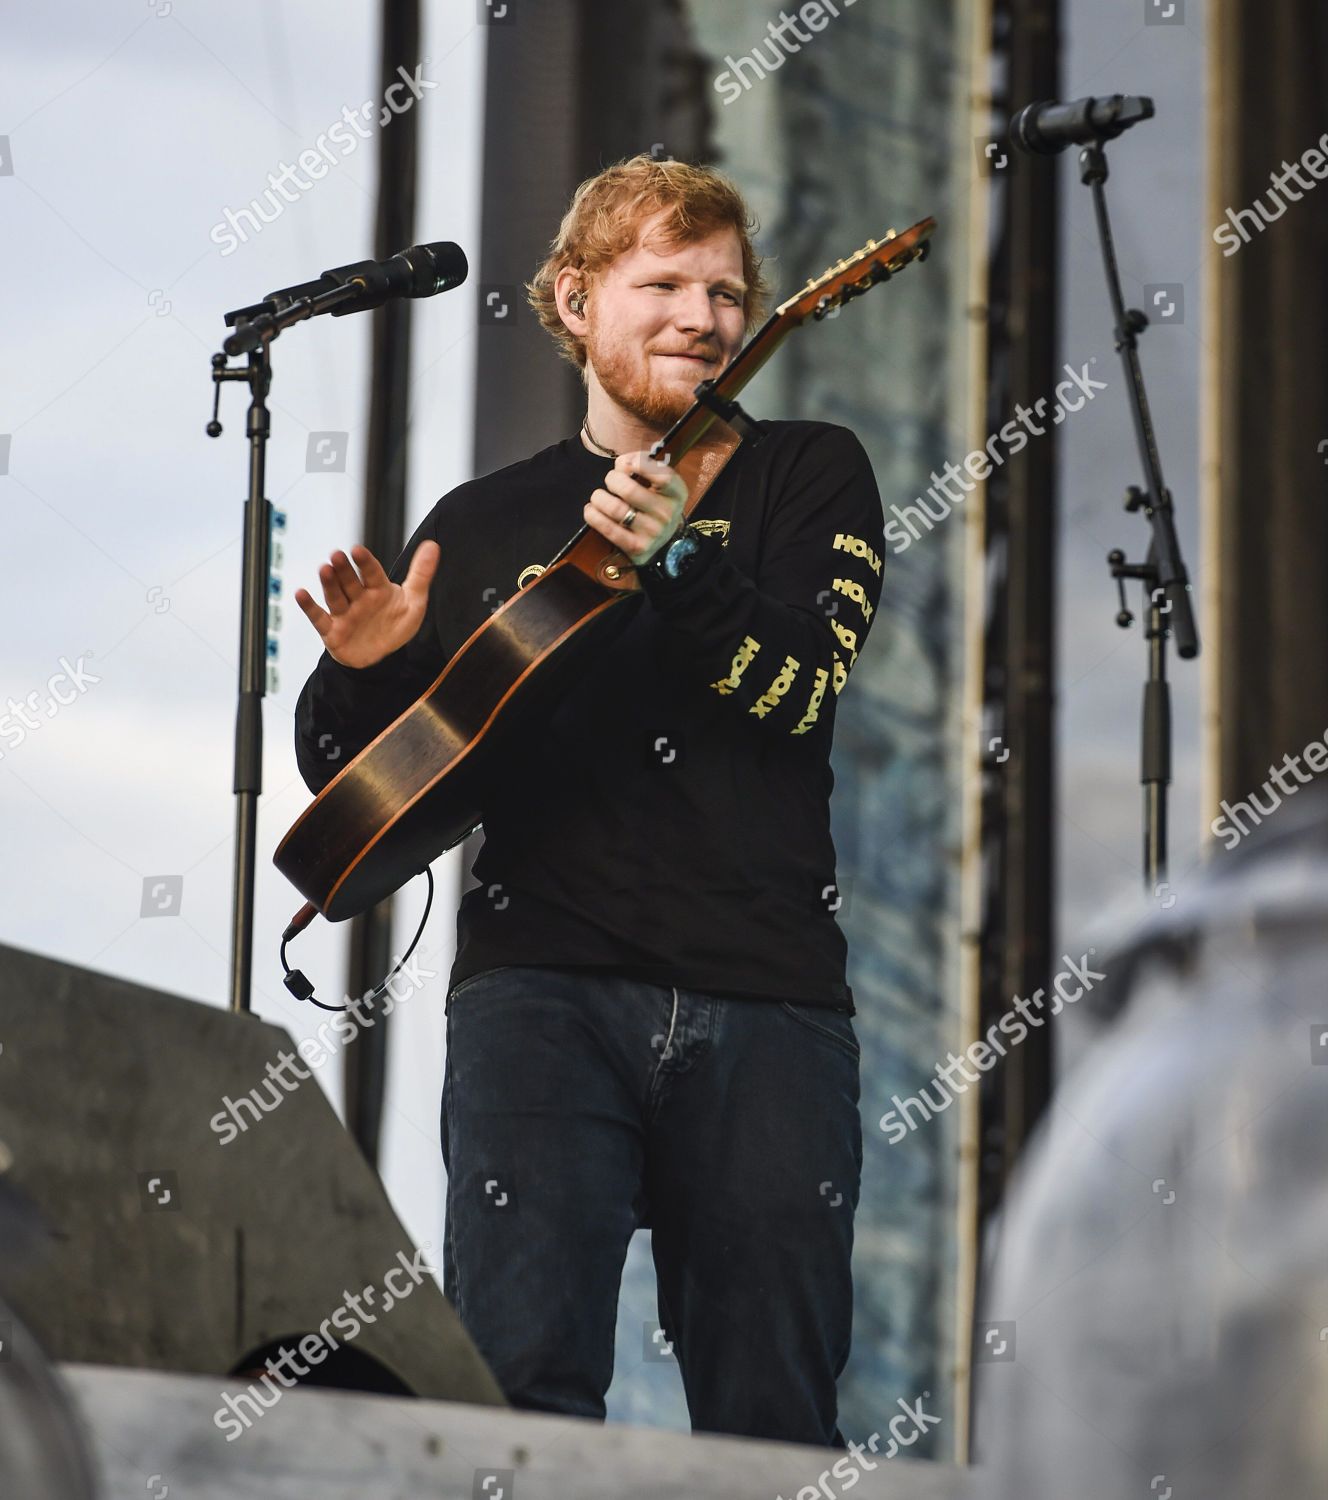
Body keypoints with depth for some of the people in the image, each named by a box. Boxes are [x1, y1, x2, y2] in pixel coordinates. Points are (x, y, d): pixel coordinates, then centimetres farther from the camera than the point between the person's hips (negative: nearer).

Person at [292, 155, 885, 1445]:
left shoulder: (805, 477, 13)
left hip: (765, 1002, 0)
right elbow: (347, 780, 19)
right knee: (520, 1368, -18)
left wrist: (677, 563, -20)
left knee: (772, 1420, 0)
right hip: (542, 981, 0)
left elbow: (804, 685, -5)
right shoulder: (480, 526, 17)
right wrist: (363, 672, -3)